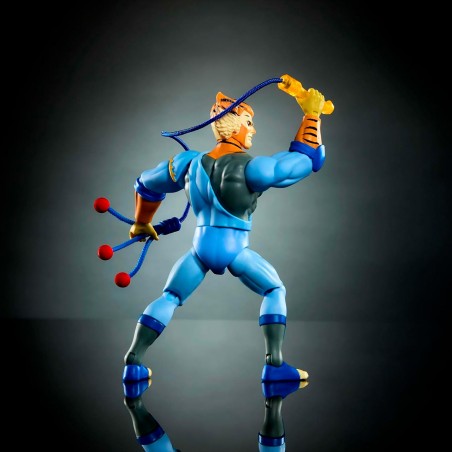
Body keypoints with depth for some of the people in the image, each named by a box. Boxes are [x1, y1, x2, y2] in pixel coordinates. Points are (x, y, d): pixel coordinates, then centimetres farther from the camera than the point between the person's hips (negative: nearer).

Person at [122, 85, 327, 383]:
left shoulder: (190, 162, 5)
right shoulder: (250, 167, -12)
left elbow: (147, 184, 19)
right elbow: (309, 159, -8)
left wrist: (142, 223, 34)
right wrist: (311, 114, 2)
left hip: (201, 246, 4)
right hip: (234, 249, -4)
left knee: (169, 298, 16)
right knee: (275, 292, 13)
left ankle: (134, 363, 9)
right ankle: (275, 365, 2)